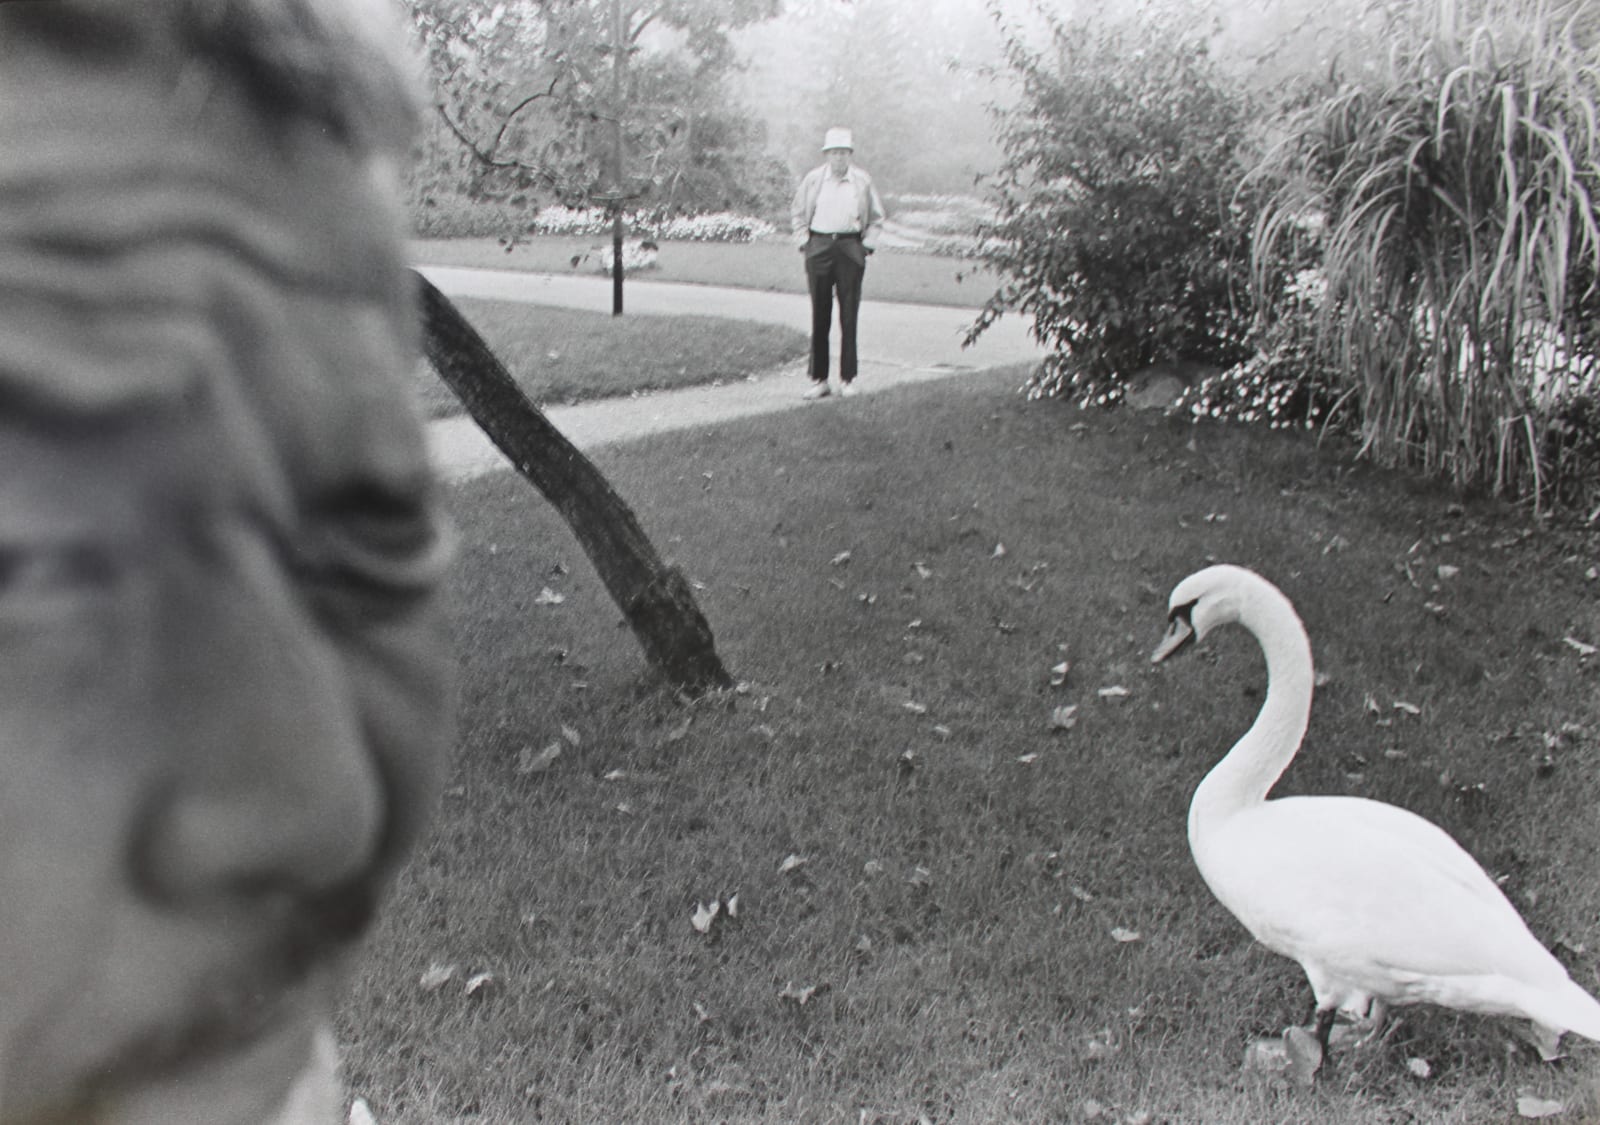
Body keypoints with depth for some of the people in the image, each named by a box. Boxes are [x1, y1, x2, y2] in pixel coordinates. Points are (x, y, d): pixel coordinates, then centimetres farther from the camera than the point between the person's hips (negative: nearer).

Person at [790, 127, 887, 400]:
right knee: (819, 316, 0)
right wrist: (803, 241, 5)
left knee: (849, 316, -1)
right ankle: (818, 379, 5)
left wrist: (868, 244, 4)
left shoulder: (863, 181, 7)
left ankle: (848, 378, 6)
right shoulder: (812, 179, 6)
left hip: (850, 249, 0)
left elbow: (876, 217, 14)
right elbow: (797, 212, 15)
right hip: (819, 247, 0)